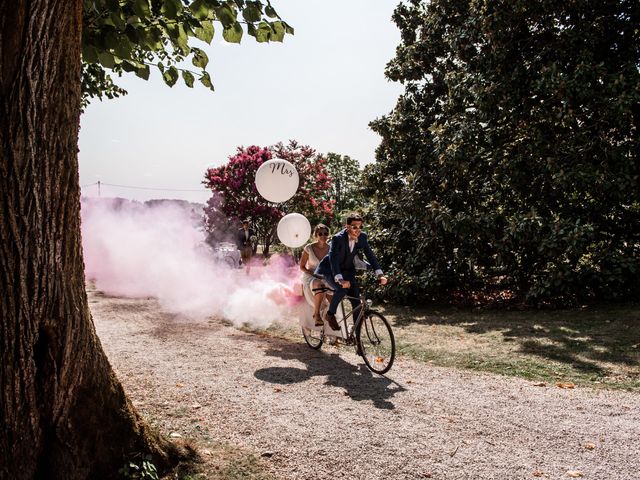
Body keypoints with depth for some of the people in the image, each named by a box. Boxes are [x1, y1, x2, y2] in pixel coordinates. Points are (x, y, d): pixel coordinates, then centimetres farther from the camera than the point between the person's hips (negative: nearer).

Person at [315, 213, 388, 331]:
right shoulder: (338, 238, -28)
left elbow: (370, 255, -8)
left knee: (356, 295, -9)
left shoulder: (362, 237, -11)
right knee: (342, 289, -30)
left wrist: (380, 274, -20)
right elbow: (333, 259, -37)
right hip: (329, 270, -5)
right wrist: (340, 280, -50)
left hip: (347, 270, 5)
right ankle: (330, 314, -7)